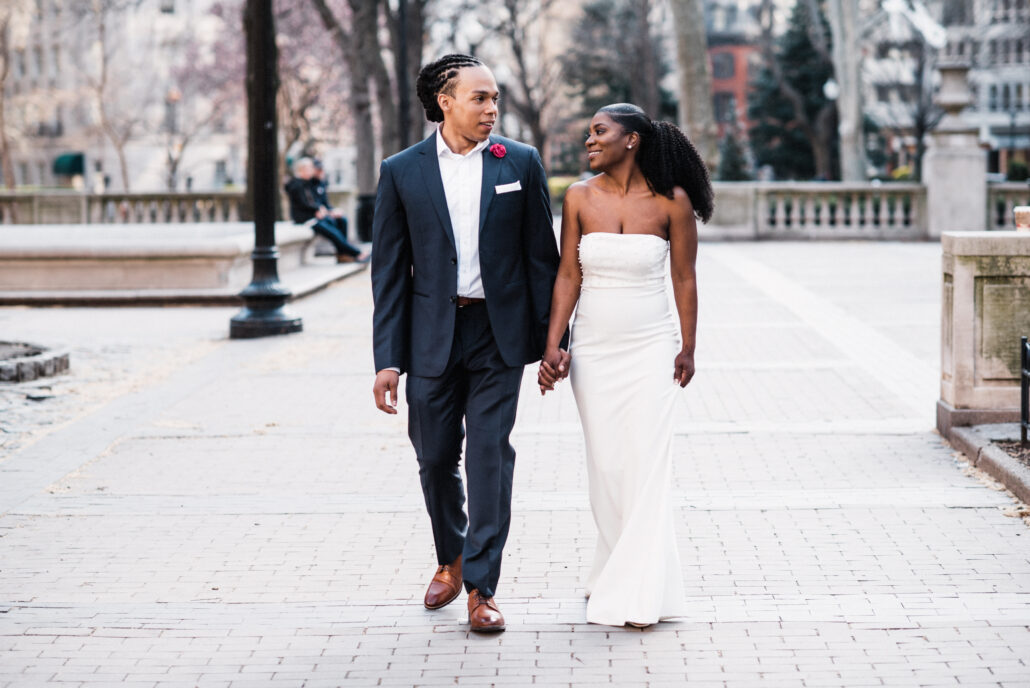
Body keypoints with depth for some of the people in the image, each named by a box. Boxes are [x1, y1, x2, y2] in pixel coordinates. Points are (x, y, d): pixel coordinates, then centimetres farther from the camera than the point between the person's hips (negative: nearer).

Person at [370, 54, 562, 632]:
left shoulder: (521, 163, 2)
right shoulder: (402, 172, 1)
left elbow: (542, 256, 4)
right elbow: (389, 271, 1)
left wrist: (550, 339, 0)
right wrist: (387, 360, -4)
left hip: (499, 332, -1)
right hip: (432, 335, 1)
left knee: (490, 455, -4)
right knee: (435, 457, 10)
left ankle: (481, 587, 2)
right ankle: (451, 559, 35)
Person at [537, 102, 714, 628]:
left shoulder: (671, 201, -6)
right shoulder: (580, 198, 0)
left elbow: (684, 279, 1)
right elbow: (568, 275, 2)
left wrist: (687, 348, 2)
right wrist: (553, 346, -4)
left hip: (651, 348, -2)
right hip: (593, 348, 3)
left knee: (646, 463, -6)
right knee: (604, 464, 7)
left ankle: (636, 592, -3)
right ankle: (612, 571, 21)